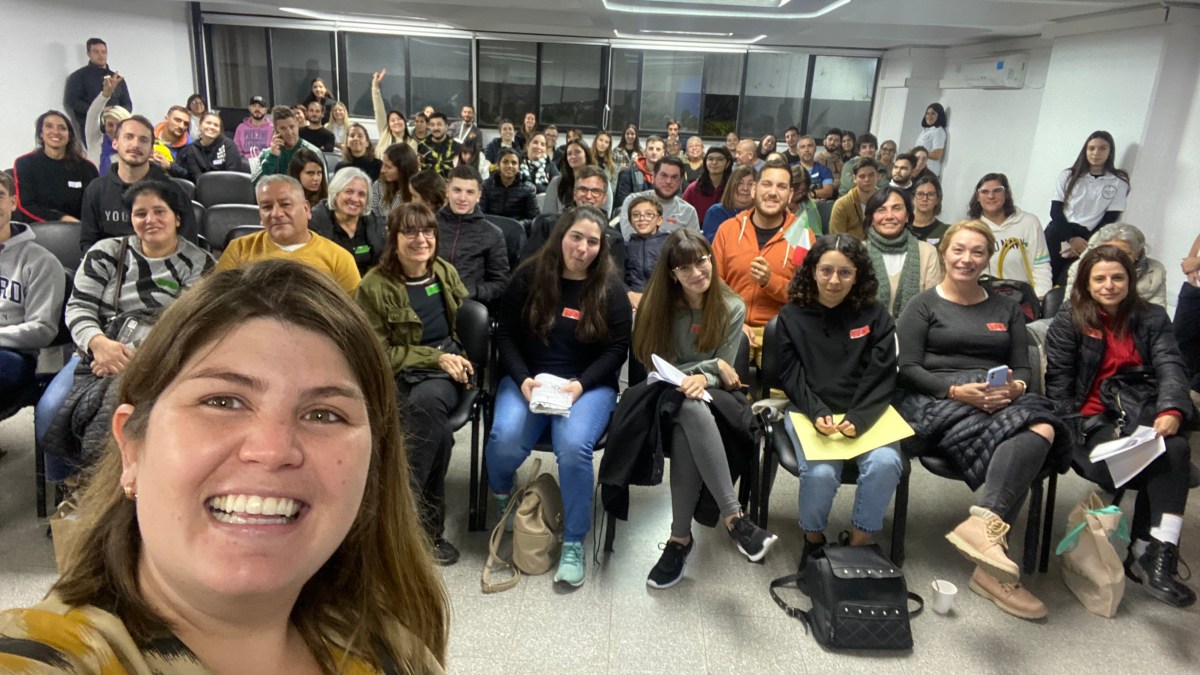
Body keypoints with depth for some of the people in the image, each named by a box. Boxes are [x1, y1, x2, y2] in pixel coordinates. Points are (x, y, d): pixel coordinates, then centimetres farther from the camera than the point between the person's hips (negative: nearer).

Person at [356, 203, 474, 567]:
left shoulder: (445, 272, 8)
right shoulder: (375, 286, -5)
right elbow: (379, 354, -6)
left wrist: (460, 359, 3)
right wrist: (435, 358, -14)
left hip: (449, 367, 2)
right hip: (402, 374, -2)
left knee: (426, 400, -35)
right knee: (436, 427, -35)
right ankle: (429, 525, -23)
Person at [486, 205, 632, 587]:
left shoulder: (610, 288, 0)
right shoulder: (529, 276, 1)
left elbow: (617, 348, -1)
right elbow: (506, 333, 3)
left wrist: (580, 385, -16)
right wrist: (522, 379, -12)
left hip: (589, 384, -1)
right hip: (527, 379, 1)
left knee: (573, 446, -31)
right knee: (505, 439, -27)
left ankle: (574, 543, -11)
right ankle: (500, 497, 12)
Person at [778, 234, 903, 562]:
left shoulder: (875, 315, 6)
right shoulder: (792, 316, 5)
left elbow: (882, 376, -1)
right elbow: (791, 376, 0)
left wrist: (858, 419, -17)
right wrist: (817, 414, -18)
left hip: (865, 412, 1)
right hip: (809, 411, -1)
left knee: (886, 463, -28)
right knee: (820, 472, -28)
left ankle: (860, 542, -5)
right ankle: (813, 539, 2)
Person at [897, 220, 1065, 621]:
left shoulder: (1007, 309, 26)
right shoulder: (923, 305, 12)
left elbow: (1023, 367, 17)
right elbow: (907, 370, 1)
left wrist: (1014, 387, -8)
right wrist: (957, 391, -15)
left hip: (1000, 402, 4)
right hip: (937, 404, -4)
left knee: (1042, 429, -33)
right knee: (1033, 429, -34)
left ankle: (985, 523, -42)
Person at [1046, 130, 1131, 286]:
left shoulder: (1119, 183, 6)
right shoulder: (1068, 175, 11)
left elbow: (1109, 220, 2)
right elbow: (1055, 211, 4)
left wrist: (1087, 245, -11)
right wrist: (1072, 238, -11)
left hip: (1087, 240, -1)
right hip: (1058, 234, 2)